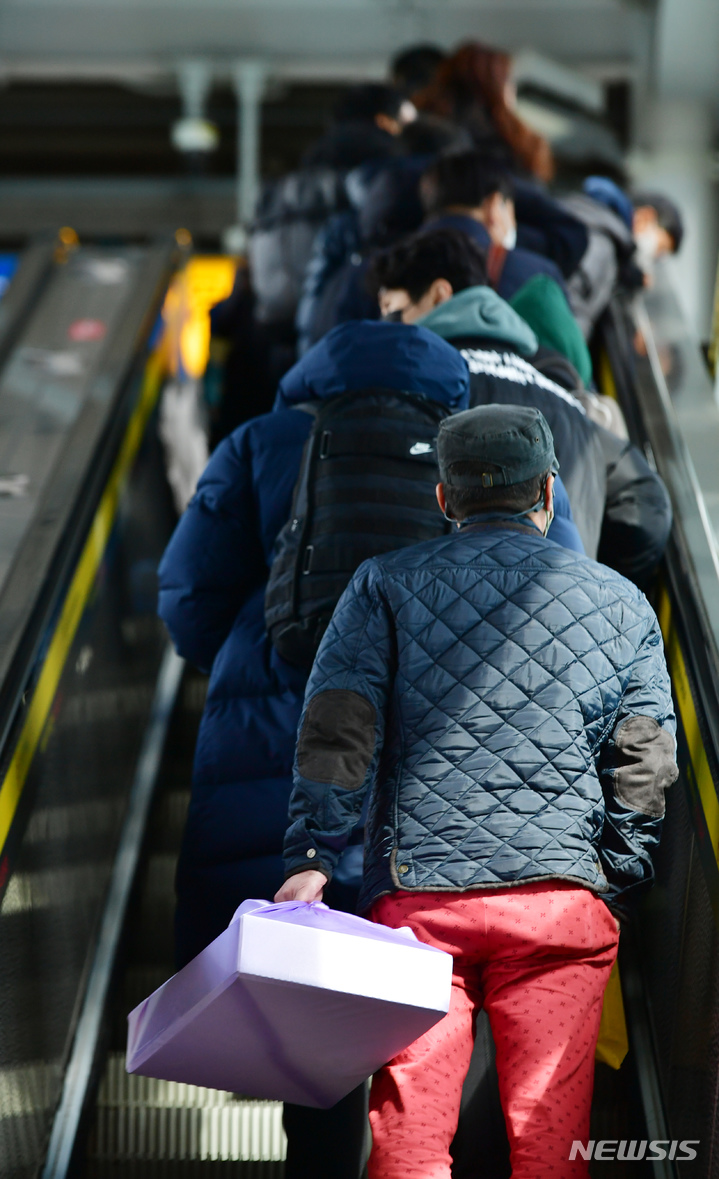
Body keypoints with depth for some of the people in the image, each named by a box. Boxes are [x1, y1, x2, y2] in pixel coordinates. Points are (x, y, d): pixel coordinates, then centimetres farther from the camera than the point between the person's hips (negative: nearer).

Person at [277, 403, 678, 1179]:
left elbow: (338, 728, -3)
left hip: (416, 897, 0)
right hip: (563, 897, 1)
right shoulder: (622, 603, 12)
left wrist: (311, 858, -5)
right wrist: (618, 893, 13)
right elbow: (645, 766, 8)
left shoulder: (386, 584, 8)